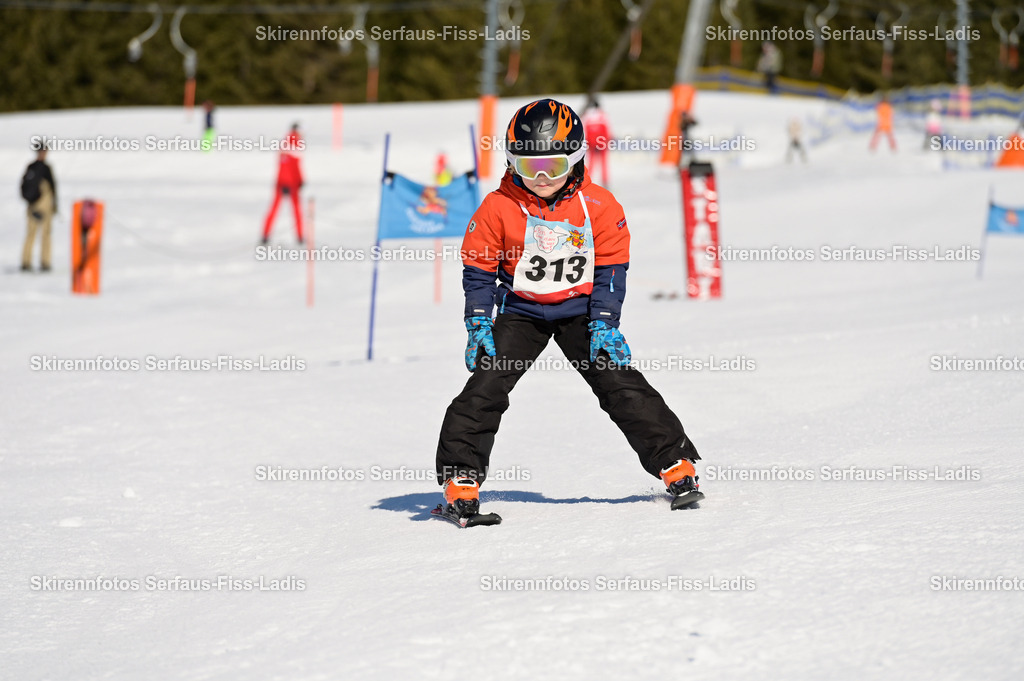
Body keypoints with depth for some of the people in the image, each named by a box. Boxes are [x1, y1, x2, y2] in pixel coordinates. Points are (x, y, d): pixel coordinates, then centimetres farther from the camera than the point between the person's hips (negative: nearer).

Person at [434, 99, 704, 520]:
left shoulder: (598, 205, -10)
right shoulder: (498, 208, -11)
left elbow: (610, 268, -2)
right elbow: (478, 269, -2)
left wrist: (604, 323, -9)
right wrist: (478, 324, -10)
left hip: (580, 309, 0)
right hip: (520, 312, 0)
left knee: (621, 385, -8)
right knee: (487, 385, -14)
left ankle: (675, 463, -1)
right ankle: (461, 475, -6)